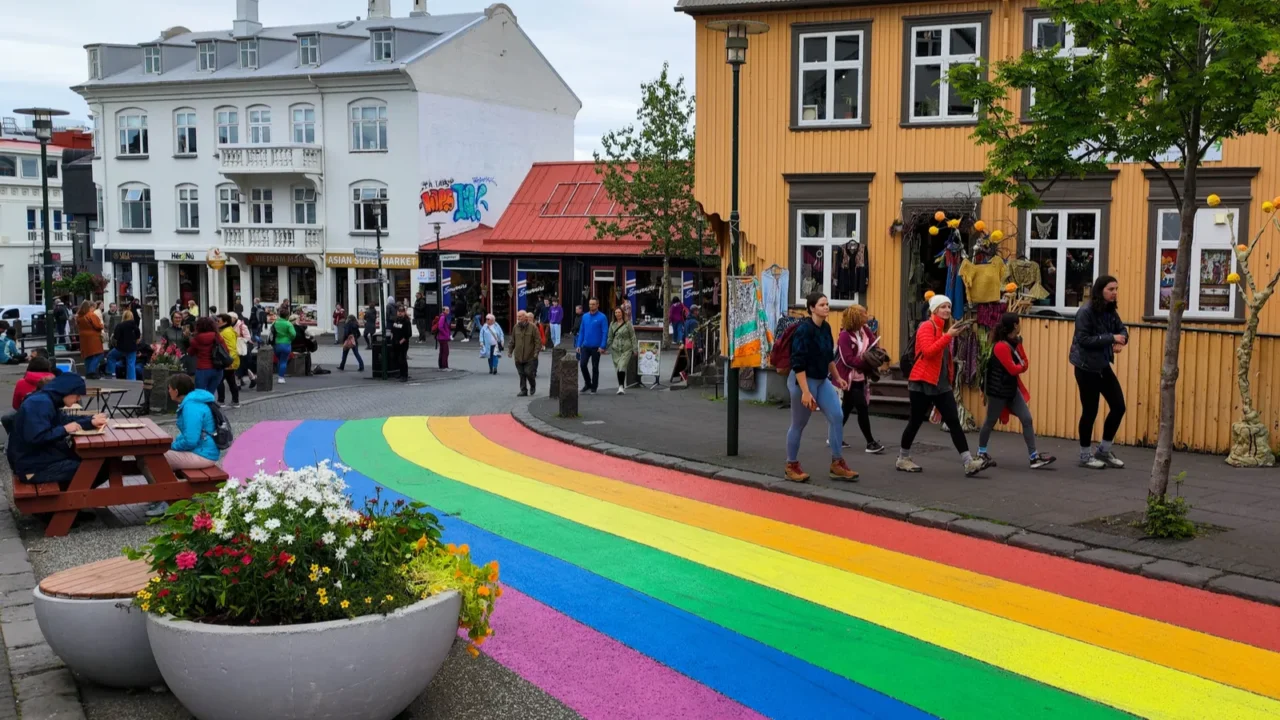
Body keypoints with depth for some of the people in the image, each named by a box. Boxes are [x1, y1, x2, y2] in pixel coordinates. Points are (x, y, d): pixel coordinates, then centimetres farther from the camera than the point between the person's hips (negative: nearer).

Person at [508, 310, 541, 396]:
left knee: (529, 372, -6)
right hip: (519, 357, 4)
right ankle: (523, 391, 13)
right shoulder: (516, 327, 8)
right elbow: (512, 341, 16)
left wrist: (536, 352, -13)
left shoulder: (532, 327, -6)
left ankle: (533, 386, 21)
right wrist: (510, 350, 9)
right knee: (522, 374, 5)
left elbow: (538, 341, -7)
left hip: (530, 357, -4)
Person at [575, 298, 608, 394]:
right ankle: (587, 383, 15)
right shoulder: (585, 316, 8)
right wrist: (578, 345, 5)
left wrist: (602, 346, -18)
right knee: (583, 364, -5)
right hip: (585, 346, 4)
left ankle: (594, 387, 16)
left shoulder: (602, 317, -8)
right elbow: (581, 331, 12)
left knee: (595, 367, 5)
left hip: (596, 347, -4)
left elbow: (605, 333, -11)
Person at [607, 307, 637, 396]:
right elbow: (610, 337, 14)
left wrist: (634, 349, -3)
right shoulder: (612, 324, 9)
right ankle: (622, 387, 19)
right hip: (615, 349, 4)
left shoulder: (627, 323, -1)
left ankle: (621, 387, -18)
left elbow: (633, 337, 0)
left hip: (626, 349, -4)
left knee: (622, 367, -18)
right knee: (617, 368, 6)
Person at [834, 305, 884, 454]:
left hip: (860, 377, 8)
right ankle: (870, 443, -2)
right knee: (862, 408, -8)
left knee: (847, 408, 15)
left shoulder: (865, 330, 2)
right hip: (849, 378, -8)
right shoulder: (845, 336, -19)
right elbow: (848, 360, -24)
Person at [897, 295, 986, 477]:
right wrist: (948, 336, -26)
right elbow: (928, 351, -25)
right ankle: (903, 459, 20)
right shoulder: (927, 327, -9)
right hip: (923, 382, -7)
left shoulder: (945, 328, 14)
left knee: (954, 422, -2)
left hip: (942, 384, 7)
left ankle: (969, 463, -7)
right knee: (916, 422, 3)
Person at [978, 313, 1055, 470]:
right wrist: (1022, 365, 0)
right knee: (990, 421, 6)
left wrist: (1019, 343, -14)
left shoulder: (1014, 342, 7)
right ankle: (981, 453, 23)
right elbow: (1013, 369, -21)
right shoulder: (1001, 346, -22)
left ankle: (1034, 456, 1)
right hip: (998, 390, -9)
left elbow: (1023, 365, 1)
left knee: (1027, 419, 1)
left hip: (1012, 388, 9)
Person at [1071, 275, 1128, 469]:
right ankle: (1085, 455, 17)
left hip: (1103, 366, 7)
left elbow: (1122, 329, 8)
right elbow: (1083, 339, -22)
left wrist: (1121, 341, -15)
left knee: (1118, 406, 6)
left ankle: (1104, 450, 22)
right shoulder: (1085, 312, -17)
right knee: (1090, 411, 1)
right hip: (1086, 367, -7)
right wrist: (1111, 338, -25)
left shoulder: (1111, 311, 5)